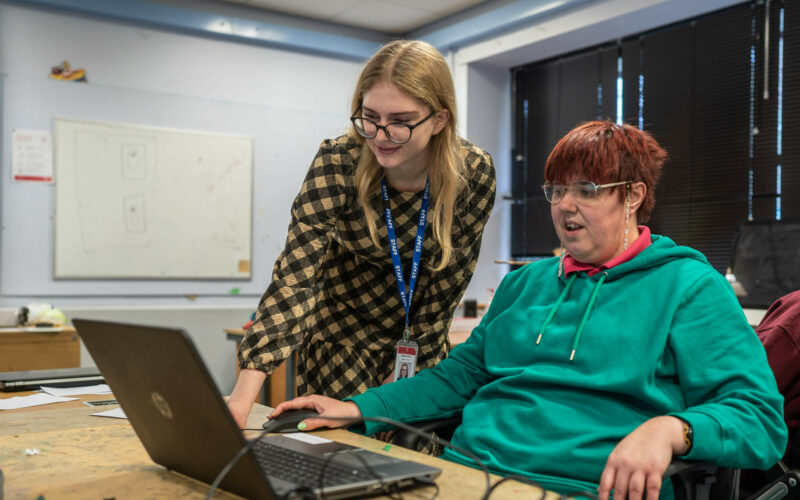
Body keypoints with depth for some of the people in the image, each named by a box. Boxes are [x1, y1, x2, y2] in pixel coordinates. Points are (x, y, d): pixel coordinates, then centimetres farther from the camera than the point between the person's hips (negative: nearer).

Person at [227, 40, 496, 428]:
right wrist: (242, 398, -42)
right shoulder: (337, 163, -27)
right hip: (344, 329, -2)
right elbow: (294, 276, -34)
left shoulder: (475, 173, -20)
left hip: (422, 339, 2)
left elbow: (449, 277, -11)